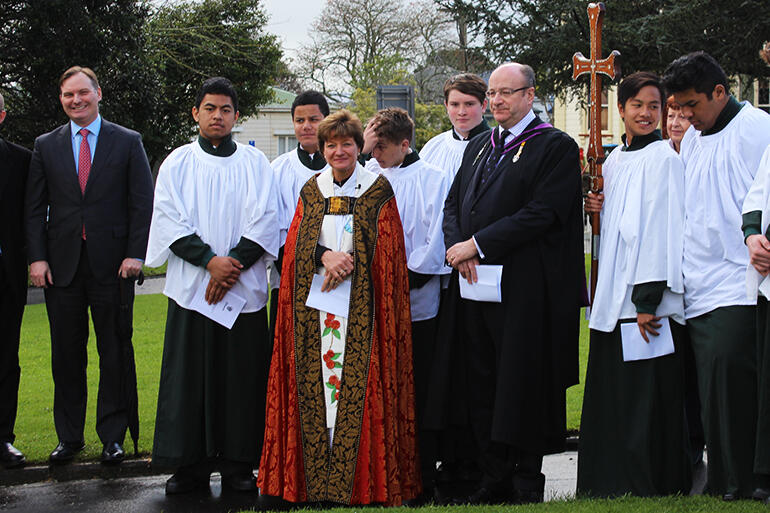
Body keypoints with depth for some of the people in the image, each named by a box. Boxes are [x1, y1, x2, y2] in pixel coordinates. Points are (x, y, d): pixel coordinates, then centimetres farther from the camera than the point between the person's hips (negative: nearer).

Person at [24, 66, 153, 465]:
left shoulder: (128, 143, 4)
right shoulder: (46, 146, 10)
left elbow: (143, 203, 1)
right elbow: (34, 207, 8)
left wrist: (135, 254, -9)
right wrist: (37, 257, -3)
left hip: (112, 265, -2)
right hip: (62, 265, 2)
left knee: (115, 353, 3)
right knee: (66, 354, 6)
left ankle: (113, 436, 12)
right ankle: (69, 436, 16)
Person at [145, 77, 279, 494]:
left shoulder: (254, 163, 8)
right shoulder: (178, 163, 8)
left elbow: (264, 221, 0)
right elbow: (169, 220, -2)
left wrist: (233, 264, -12)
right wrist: (210, 260, -14)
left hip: (243, 288, 0)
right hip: (191, 286, 0)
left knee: (242, 377, 0)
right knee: (189, 377, 0)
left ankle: (238, 465, 8)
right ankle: (191, 466, 8)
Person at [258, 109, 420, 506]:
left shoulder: (378, 190, 4)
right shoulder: (311, 191, 13)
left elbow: (384, 248, -1)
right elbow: (297, 245, 6)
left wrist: (345, 264, -12)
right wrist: (326, 256, -13)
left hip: (360, 305, -3)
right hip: (314, 304, 3)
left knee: (356, 382, -8)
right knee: (316, 383, -1)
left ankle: (359, 479, -4)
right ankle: (316, 480, 2)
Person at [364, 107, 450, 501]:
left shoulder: (433, 180, 1)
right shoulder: (370, 177, 13)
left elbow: (436, 239, -5)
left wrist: (406, 281, -11)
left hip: (416, 303, -3)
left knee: (418, 395, 1)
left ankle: (422, 481, 8)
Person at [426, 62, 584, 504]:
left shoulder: (555, 147, -4)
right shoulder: (479, 147, 19)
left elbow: (542, 213, -14)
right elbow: (453, 203, 16)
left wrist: (477, 245, -15)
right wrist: (458, 247, -6)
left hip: (524, 288, -6)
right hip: (474, 285, 7)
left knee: (521, 383, -2)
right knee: (482, 385, 8)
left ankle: (526, 486, 8)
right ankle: (495, 480, 16)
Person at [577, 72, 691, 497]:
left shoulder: (663, 159, -8)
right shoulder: (613, 162, 15)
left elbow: (661, 230, -15)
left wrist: (647, 301, -20)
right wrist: (598, 209, 3)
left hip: (647, 303, -8)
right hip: (613, 301, 8)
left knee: (645, 403, -4)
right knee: (611, 401, 11)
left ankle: (650, 485, 4)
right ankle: (610, 483, 20)